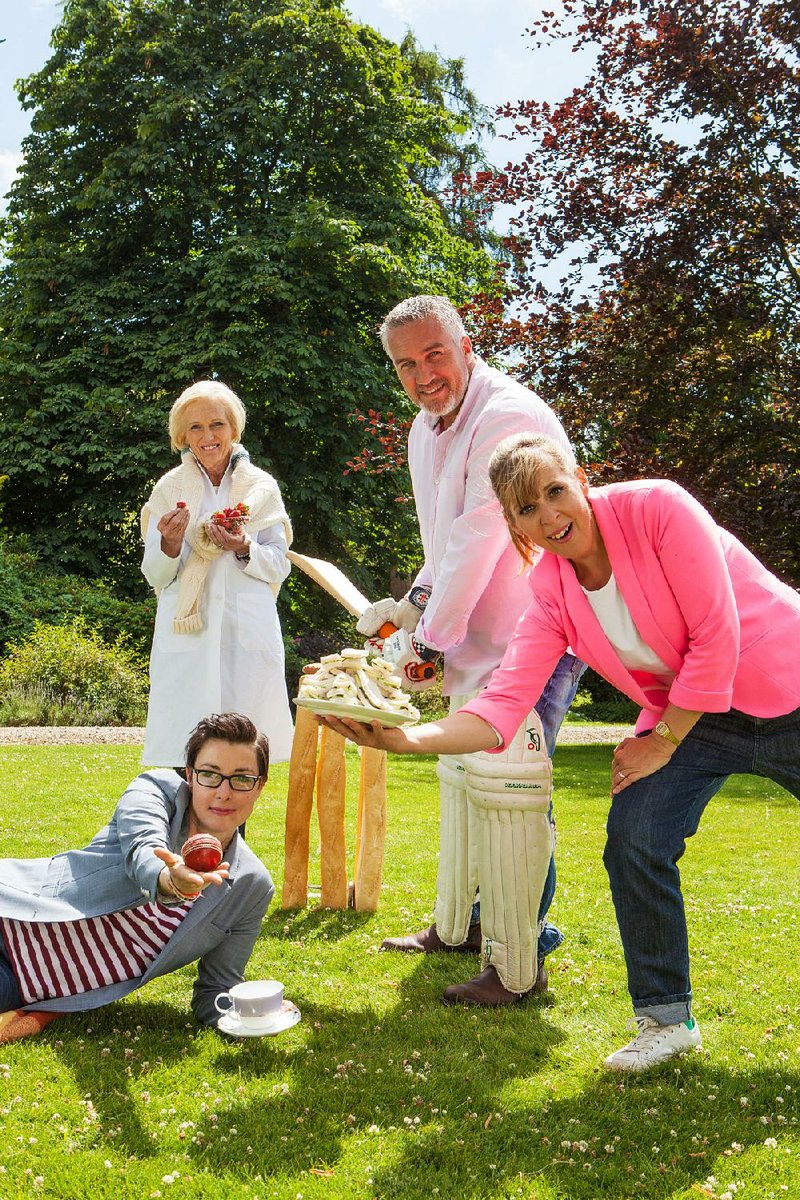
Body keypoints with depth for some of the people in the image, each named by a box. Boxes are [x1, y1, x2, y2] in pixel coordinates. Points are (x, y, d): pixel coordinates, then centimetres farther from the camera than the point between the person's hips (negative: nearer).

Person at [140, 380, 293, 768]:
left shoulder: (261, 487, 9)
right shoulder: (169, 489, 8)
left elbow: (280, 567, 8)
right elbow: (154, 575, 7)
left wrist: (244, 549, -11)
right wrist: (170, 544, -14)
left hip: (248, 632, 0)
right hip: (186, 634, 0)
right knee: (188, 756, -6)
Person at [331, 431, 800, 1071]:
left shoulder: (657, 507, -23)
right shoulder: (552, 595, -9)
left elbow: (716, 636, -22)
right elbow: (501, 708, -19)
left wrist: (663, 743, -15)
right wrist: (404, 738, -35)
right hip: (690, 716, 4)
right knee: (634, 842, -13)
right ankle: (667, 1019, 7)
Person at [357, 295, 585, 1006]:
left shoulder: (508, 416, -21)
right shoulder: (427, 431, 12)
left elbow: (477, 543, -23)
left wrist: (428, 640, -17)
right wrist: (413, 605, 5)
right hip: (476, 635, 10)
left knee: (506, 788, -12)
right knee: (461, 775, 18)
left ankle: (518, 968, -1)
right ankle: (457, 927, 35)